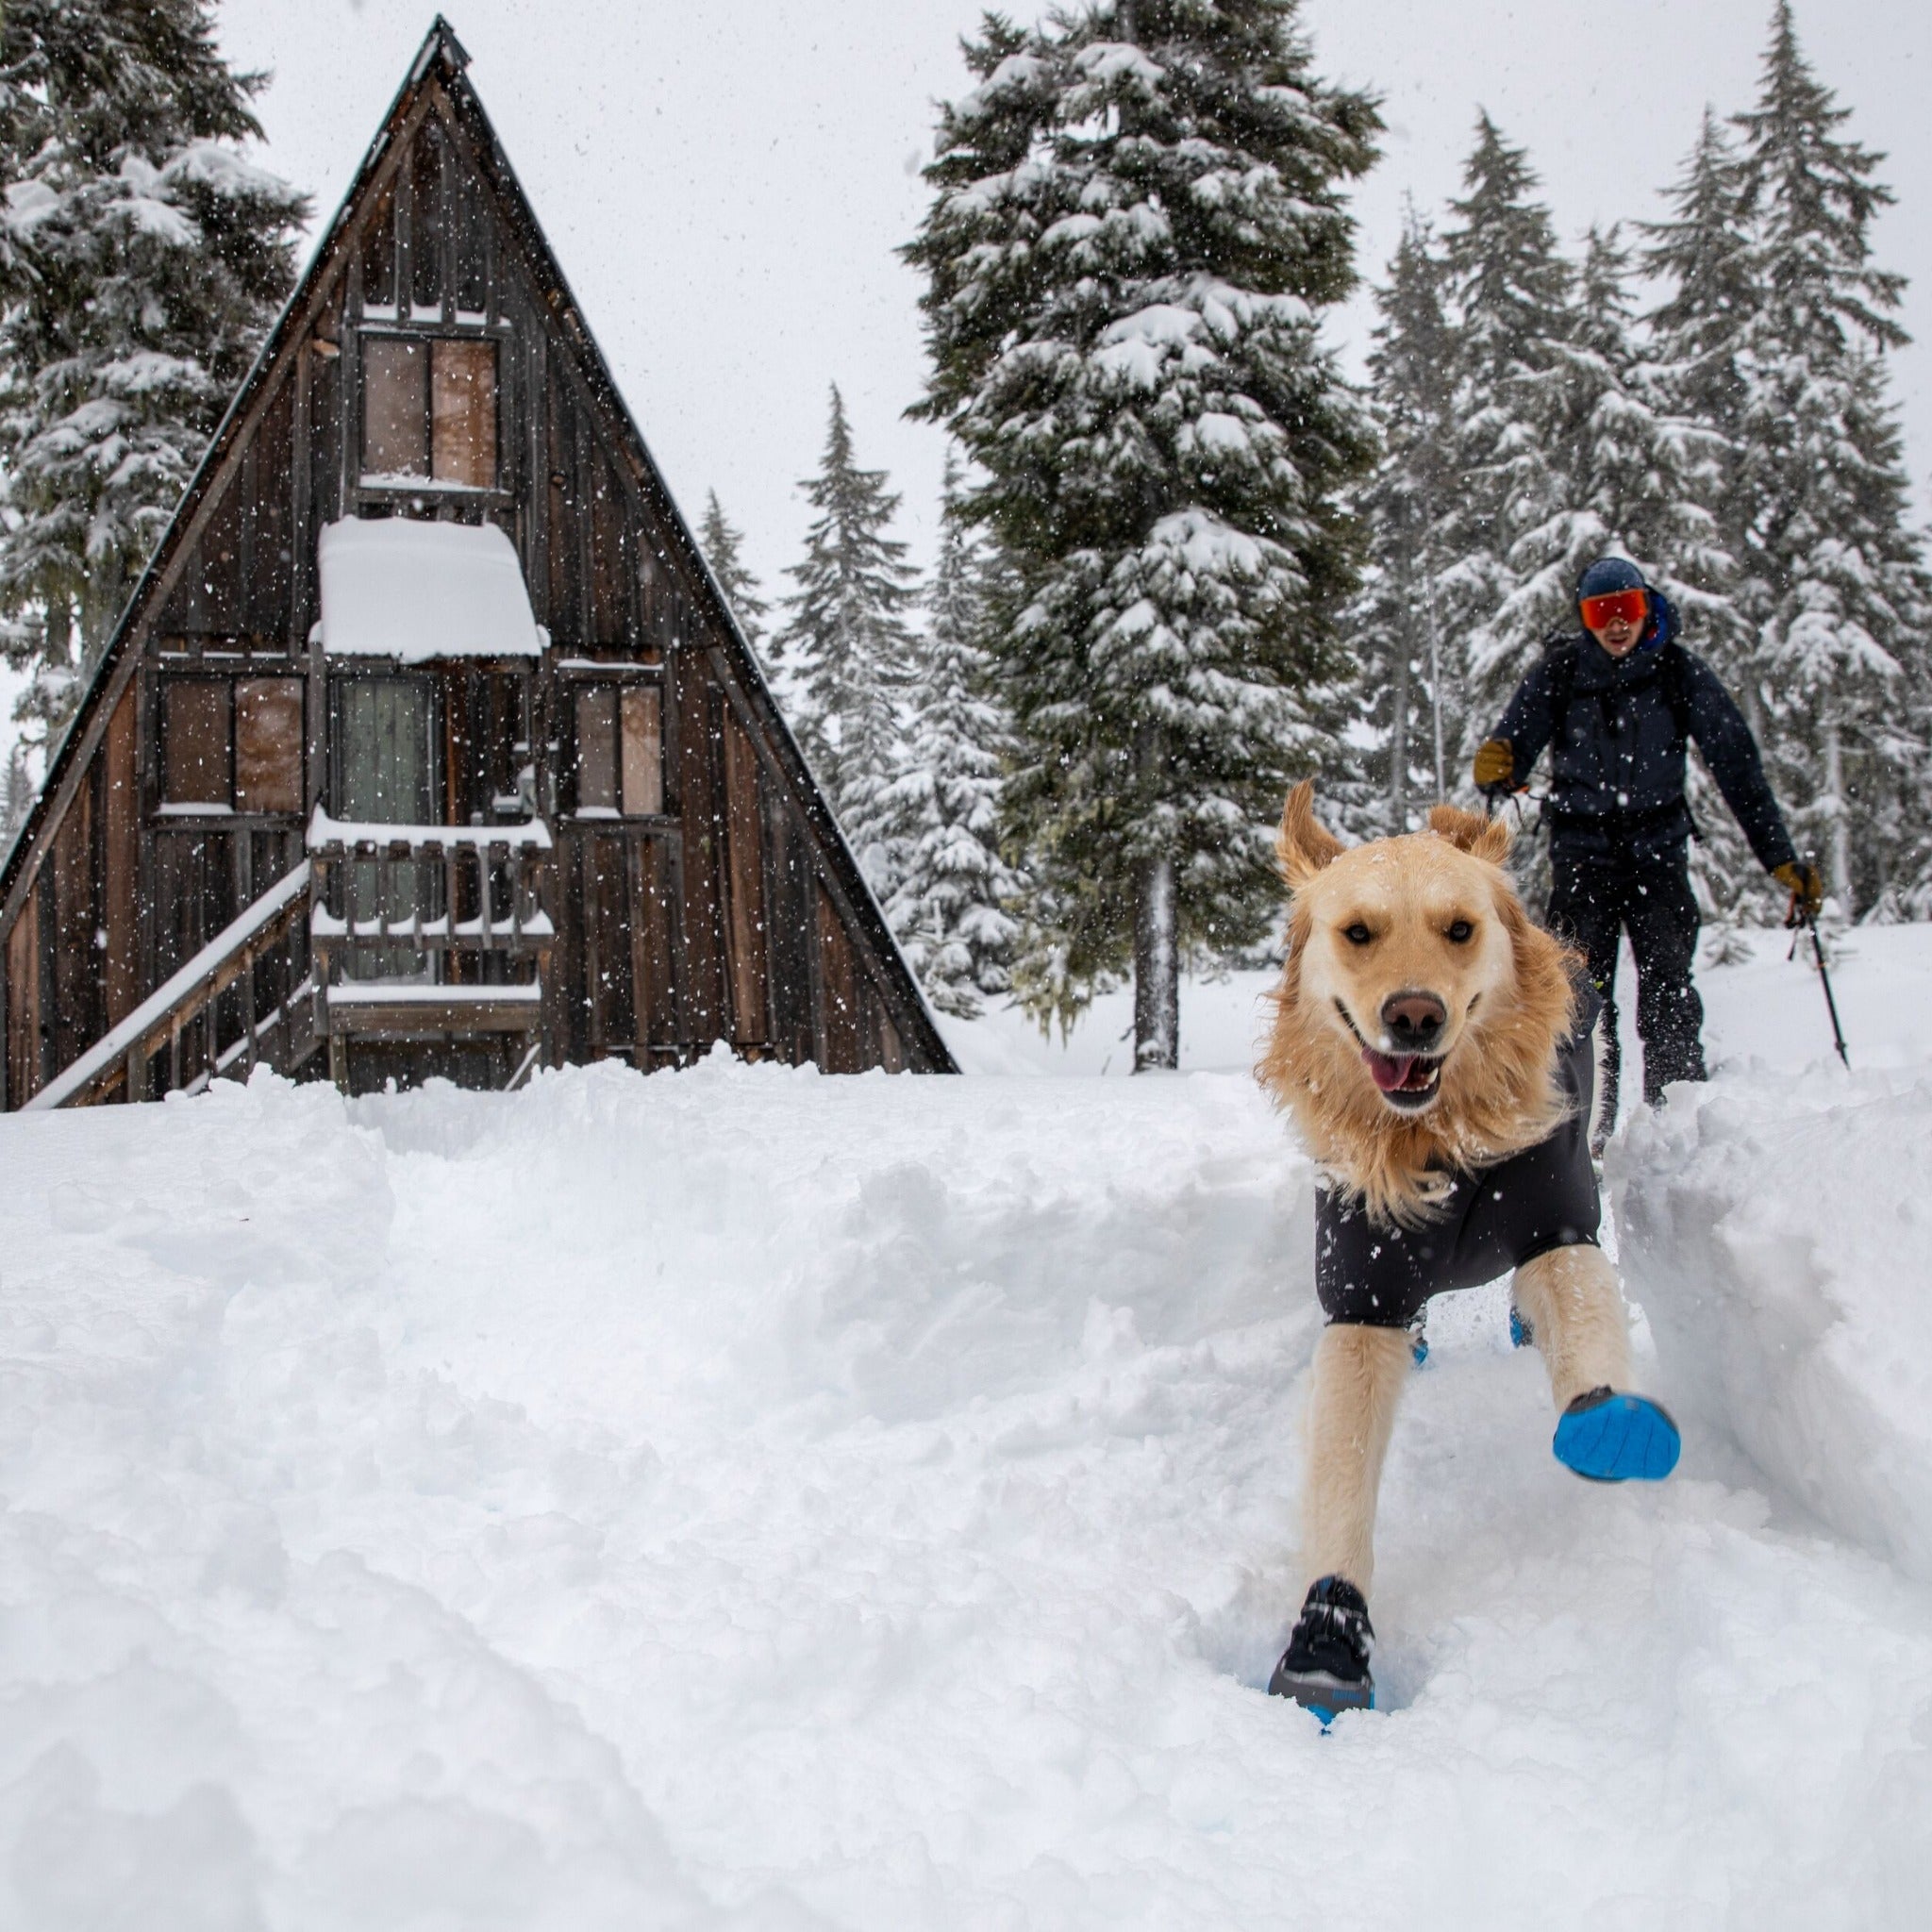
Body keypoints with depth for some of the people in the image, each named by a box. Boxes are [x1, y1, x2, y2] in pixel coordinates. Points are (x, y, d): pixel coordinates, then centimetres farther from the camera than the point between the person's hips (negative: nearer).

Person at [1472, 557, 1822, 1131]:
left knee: (1667, 991, -9)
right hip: (1581, 844, 0)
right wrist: (1497, 770, -32)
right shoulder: (1559, 671, -4)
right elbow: (1513, 750, -6)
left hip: (1657, 844, 0)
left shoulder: (1681, 672, -4)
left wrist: (1782, 858, -8)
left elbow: (1737, 767, -4)